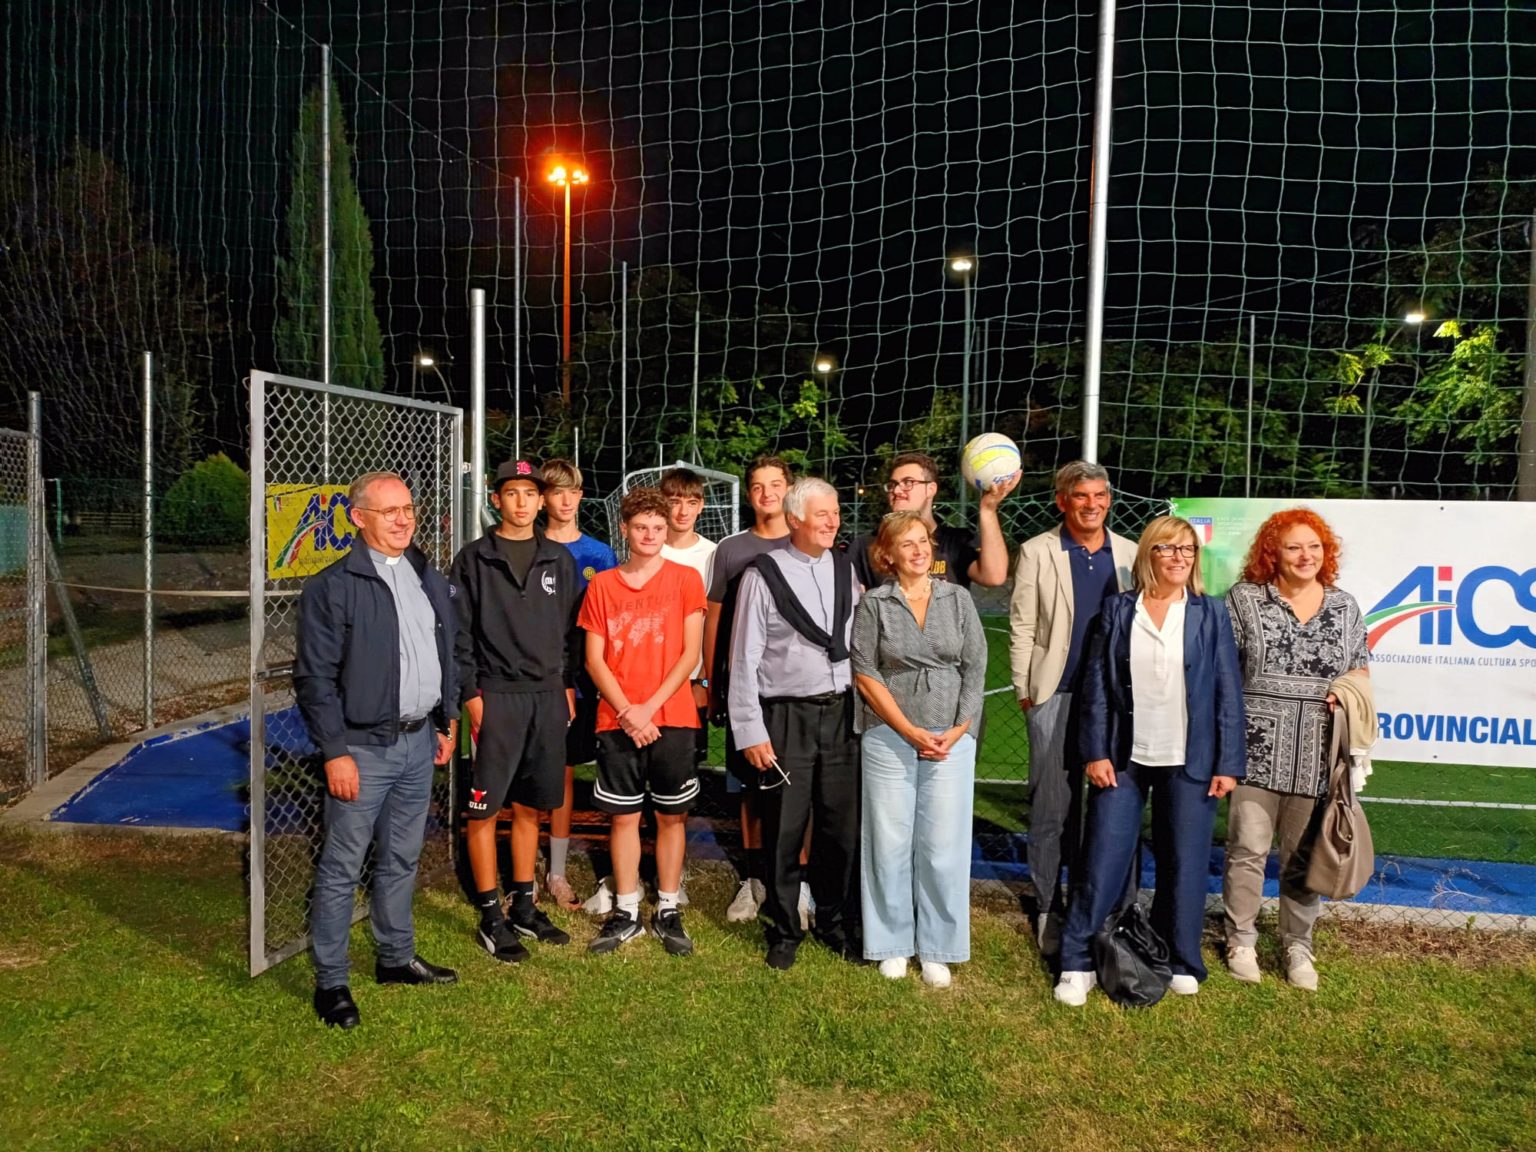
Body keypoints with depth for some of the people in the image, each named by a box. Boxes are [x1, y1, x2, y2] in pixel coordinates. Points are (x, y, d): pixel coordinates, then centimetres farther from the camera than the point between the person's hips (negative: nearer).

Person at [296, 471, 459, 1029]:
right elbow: (315, 678, -13)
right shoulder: (332, 587, -11)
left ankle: (396, 958, 33)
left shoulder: (431, 580, 10)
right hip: (363, 748, -6)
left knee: (402, 860, 18)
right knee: (342, 867, 2)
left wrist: (447, 721, 15)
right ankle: (330, 982, 15)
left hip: (419, 743, 6)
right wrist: (335, 753, -16)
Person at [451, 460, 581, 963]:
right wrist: (470, 693, -9)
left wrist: (569, 685, 8)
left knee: (529, 808, 12)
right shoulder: (474, 558, 0)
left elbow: (570, 629, 13)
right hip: (496, 696, -3)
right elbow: (460, 632, -3)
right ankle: (490, 916, 12)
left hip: (548, 696, 4)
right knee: (484, 809, 1)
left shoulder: (559, 559, 10)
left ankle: (524, 907, 24)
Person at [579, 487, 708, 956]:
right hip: (617, 720, 1)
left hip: (672, 718, -1)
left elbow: (690, 653, -3)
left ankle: (667, 911, 18)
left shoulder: (685, 579, 1)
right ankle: (626, 912, 19)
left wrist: (649, 707, -11)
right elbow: (594, 659, 3)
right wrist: (627, 711, -9)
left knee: (672, 815, 6)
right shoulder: (602, 585, 6)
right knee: (624, 815, 7)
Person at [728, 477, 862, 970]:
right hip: (787, 716, -4)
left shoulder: (844, 568, 7)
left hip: (841, 712, 4)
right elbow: (745, 658, -6)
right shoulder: (764, 574, -6)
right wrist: (750, 731, -8)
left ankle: (835, 923, 30)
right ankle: (784, 930, 25)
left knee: (842, 826, 11)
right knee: (784, 831, 6)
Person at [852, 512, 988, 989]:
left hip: (951, 740, 1)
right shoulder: (874, 604, 0)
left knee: (944, 846, 3)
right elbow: (864, 673, -4)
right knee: (890, 843, 4)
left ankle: (937, 949, 18)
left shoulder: (958, 599, 5)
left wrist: (958, 730, -6)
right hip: (888, 739, -1)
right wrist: (910, 731, -9)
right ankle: (892, 945, 20)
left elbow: (975, 669, 4)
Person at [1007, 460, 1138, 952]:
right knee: (1051, 811, 3)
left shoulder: (1129, 554, 7)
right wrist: (1025, 691, -5)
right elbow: (1022, 626, -2)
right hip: (1055, 696, -2)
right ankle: (1049, 911, 16)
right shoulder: (1037, 552, -1)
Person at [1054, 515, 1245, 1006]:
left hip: (1189, 762, 0)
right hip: (1124, 758, 0)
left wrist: (1229, 762, -3)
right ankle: (1077, 964, 11)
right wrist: (1096, 752, -6)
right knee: (1103, 861, 2)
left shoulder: (1210, 613, 2)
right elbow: (1097, 685, 0)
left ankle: (1180, 963, 26)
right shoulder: (1117, 610, 2)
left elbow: (1228, 691, 1)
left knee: (1184, 864, 9)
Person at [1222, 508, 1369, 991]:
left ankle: (1298, 946, 25)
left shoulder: (1344, 606, 10)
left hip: (1317, 755, 3)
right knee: (1248, 848, 3)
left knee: (1304, 855, 11)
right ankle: (1241, 941, 19)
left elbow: (1361, 670, 19)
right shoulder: (1244, 598, 0)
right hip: (1255, 747, -2)